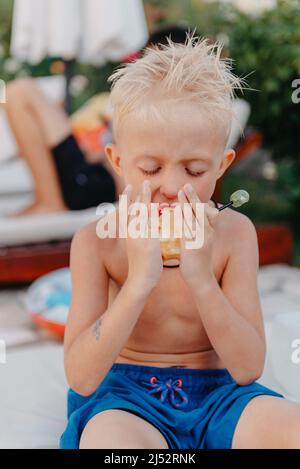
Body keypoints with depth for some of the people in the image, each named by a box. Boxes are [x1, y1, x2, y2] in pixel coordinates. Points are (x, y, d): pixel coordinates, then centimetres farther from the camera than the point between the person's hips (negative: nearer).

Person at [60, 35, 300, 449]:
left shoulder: (234, 234, -7)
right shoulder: (96, 243, -11)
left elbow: (248, 368, -11)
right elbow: (81, 379, -18)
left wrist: (201, 280, -27)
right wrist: (139, 281, -30)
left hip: (215, 391, 3)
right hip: (123, 395, -2)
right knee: (107, 440, -38)